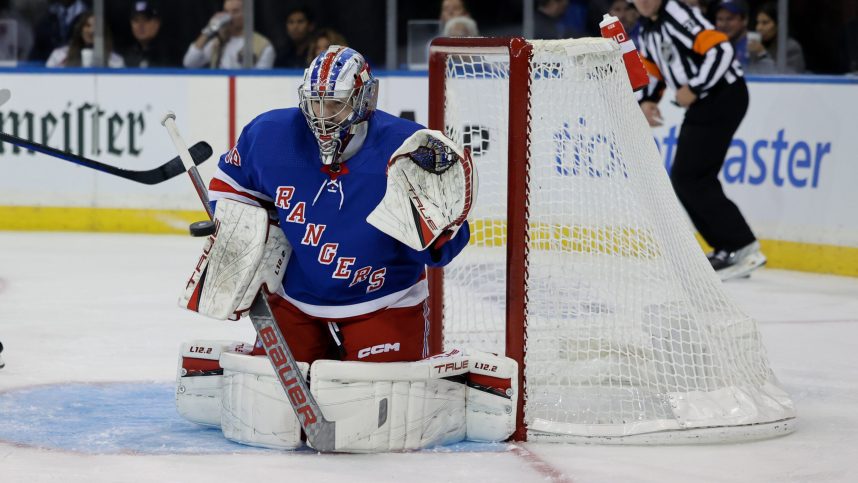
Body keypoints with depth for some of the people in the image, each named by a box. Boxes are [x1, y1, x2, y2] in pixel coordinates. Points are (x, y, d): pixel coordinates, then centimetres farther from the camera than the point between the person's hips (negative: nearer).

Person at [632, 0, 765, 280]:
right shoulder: (648, 26, 14)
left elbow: (721, 49, -26)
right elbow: (650, 67, 26)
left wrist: (693, 89, -22)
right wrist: (647, 100, 8)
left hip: (724, 96, -10)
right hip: (703, 102, 10)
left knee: (690, 179, -13)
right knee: (684, 181, 10)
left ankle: (745, 249, -13)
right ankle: (727, 251, 15)